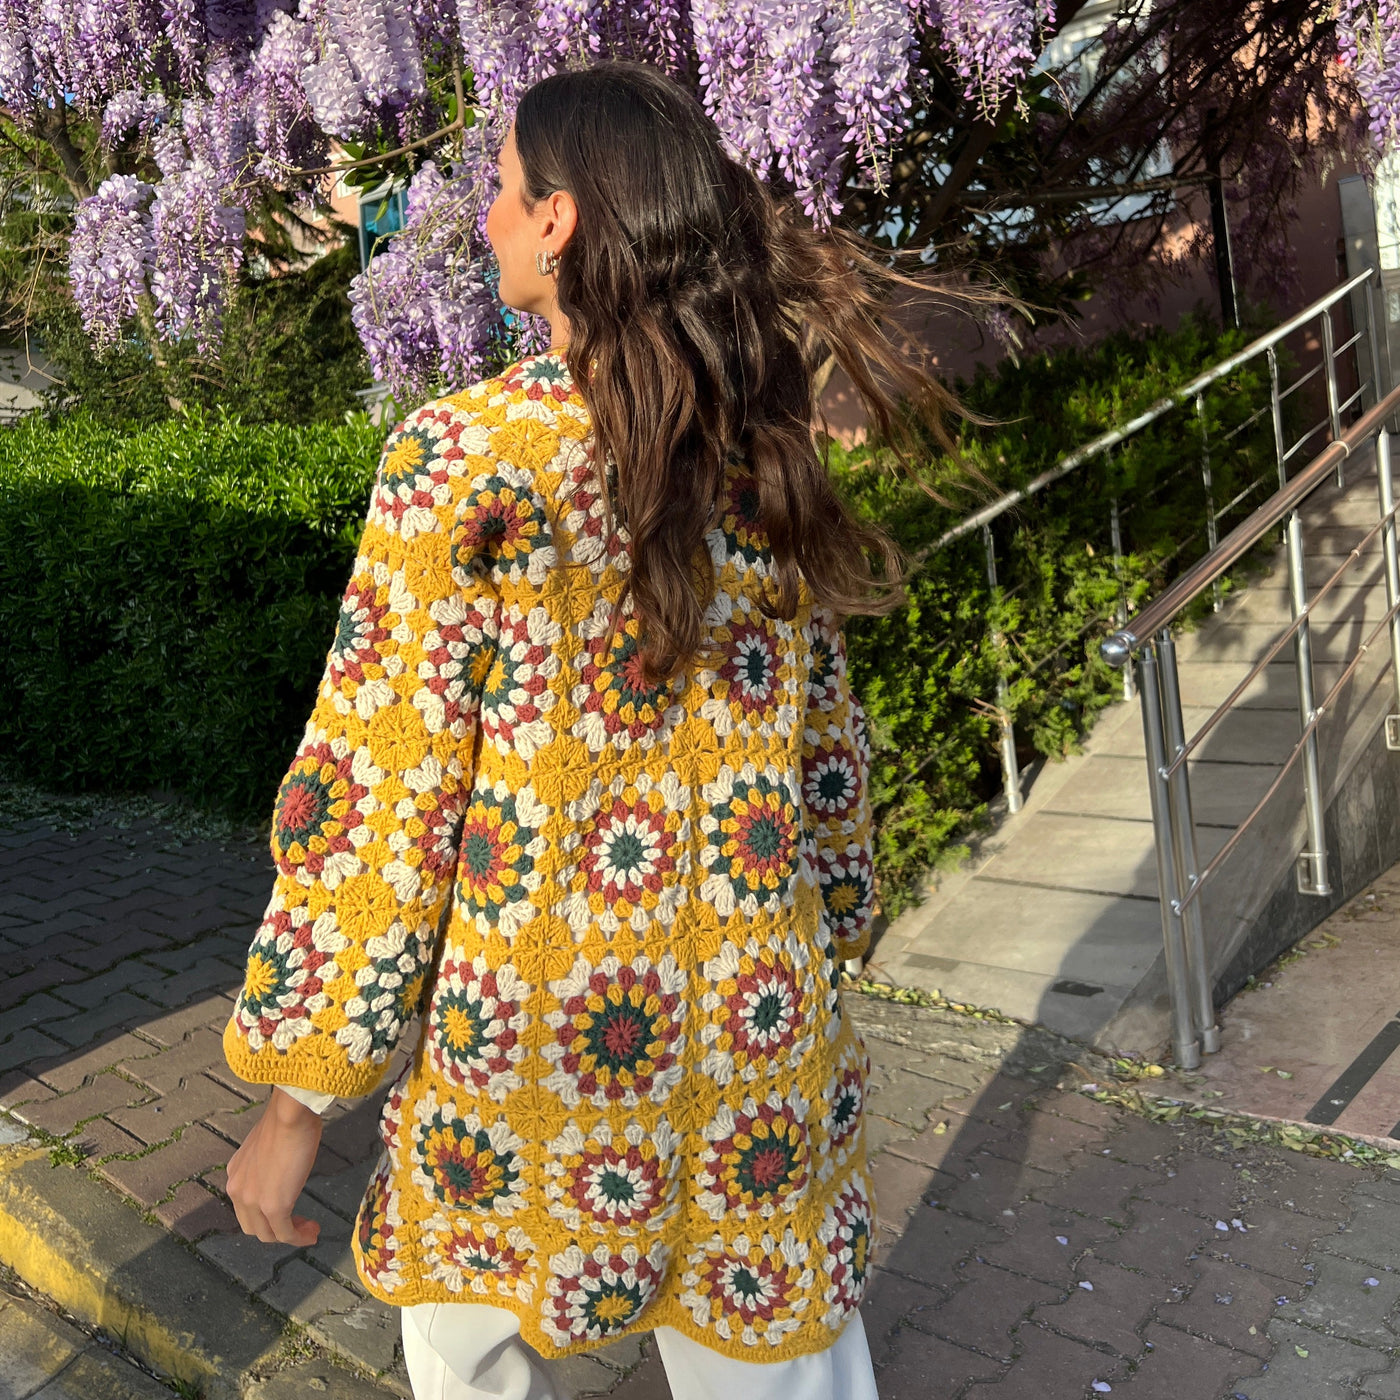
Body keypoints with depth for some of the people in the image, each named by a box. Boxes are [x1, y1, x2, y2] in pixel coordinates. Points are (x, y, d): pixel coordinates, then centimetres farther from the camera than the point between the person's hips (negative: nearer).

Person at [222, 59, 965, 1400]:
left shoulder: (461, 452, -14)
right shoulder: (762, 446, 0)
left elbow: (373, 785, -15)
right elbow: (825, 745, 6)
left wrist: (300, 1093, -5)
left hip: (530, 1044, -4)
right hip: (757, 1039, 4)